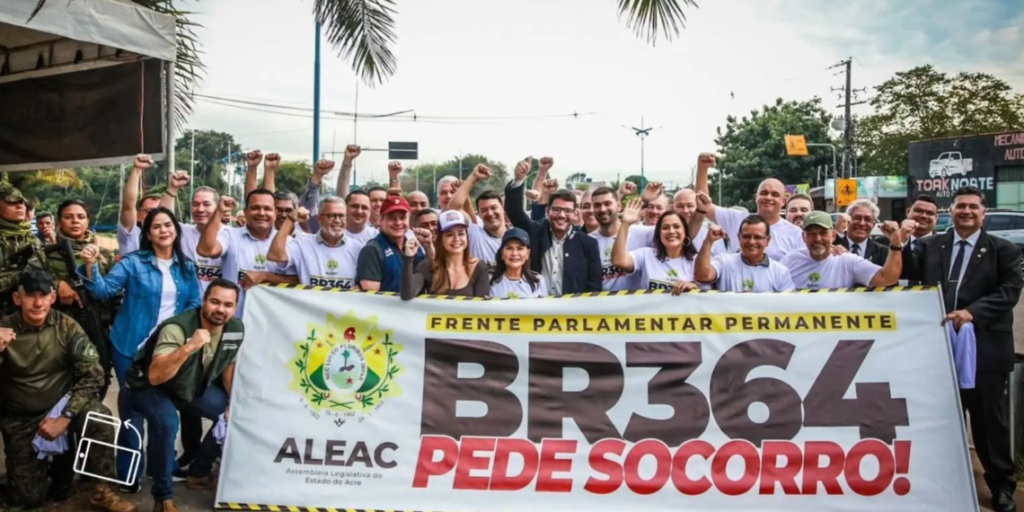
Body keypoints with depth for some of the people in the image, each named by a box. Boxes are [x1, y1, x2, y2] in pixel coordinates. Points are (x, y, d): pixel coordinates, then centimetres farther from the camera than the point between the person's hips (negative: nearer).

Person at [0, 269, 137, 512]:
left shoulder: (66, 326, -11)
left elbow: (93, 374, -14)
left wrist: (66, 417, -22)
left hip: (62, 405, 0)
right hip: (20, 419, 0)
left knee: (100, 417, -33)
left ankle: (102, 490, -15)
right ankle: (38, 458, 30)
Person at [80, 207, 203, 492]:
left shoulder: (186, 267, 5)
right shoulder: (133, 262, -7)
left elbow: (194, 304, 6)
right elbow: (104, 289, -16)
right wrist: (90, 265, -32)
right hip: (132, 346, -4)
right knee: (132, 406, 1)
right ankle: (129, 472, 11)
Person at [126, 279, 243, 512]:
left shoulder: (236, 329, -14)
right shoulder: (177, 328, -34)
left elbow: (229, 366, 4)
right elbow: (154, 377, -44)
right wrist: (189, 347, -53)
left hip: (195, 386, 7)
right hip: (151, 387, -7)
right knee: (168, 424, -33)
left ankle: (199, 472, 19)